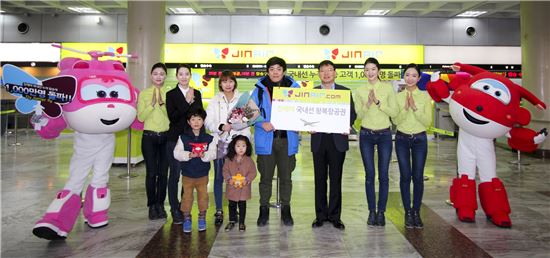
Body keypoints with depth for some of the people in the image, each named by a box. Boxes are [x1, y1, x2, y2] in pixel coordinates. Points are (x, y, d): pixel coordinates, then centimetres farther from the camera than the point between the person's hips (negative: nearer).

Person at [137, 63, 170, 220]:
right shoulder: (144, 93, 3)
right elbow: (140, 117, -4)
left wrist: (163, 104, -16)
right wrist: (152, 104, -15)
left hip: (166, 137, 1)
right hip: (149, 137, -1)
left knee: (163, 172, 3)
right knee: (151, 172, -1)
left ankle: (160, 205, 16)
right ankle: (152, 206, 12)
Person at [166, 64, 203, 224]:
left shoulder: (196, 94, 11)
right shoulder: (171, 94, 1)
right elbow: (172, 117, -11)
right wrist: (187, 102, -15)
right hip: (175, 139, -3)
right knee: (175, 174, 0)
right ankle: (175, 211, 9)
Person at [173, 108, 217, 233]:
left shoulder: (209, 138, -2)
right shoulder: (183, 138, -3)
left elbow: (213, 153, -8)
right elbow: (177, 153, -8)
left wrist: (204, 155, -27)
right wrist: (189, 155, -23)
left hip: (202, 174, 1)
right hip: (187, 174, 0)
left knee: (203, 195, 8)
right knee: (187, 196, 5)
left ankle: (202, 218, 24)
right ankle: (186, 218, 20)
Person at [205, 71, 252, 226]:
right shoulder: (215, 101, 12)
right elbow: (208, 122, 3)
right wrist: (221, 126, -14)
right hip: (220, 142, 1)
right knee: (219, 177, 2)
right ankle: (219, 210, 11)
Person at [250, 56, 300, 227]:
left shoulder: (293, 88, 5)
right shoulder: (260, 89, 2)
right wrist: (262, 124, -13)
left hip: (287, 139, 1)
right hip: (266, 139, -1)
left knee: (286, 176, 9)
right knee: (265, 176, 7)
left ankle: (286, 210, 24)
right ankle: (264, 210, 22)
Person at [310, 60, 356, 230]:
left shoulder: (345, 91, 7)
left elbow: (352, 113, 5)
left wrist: (347, 125, -14)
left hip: (338, 140, -1)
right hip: (318, 140, 1)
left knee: (336, 179, 3)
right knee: (320, 179, 6)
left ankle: (334, 216, 12)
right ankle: (321, 215, 15)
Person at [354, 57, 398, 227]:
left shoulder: (388, 88, -1)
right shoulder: (360, 91, 3)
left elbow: (394, 112, -6)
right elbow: (359, 115, -1)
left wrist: (378, 102, -17)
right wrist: (368, 104, -18)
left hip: (384, 135, -1)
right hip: (366, 135, 1)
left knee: (383, 175, 1)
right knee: (370, 175, 3)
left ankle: (381, 212, 12)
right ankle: (372, 212, 13)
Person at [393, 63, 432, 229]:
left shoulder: (425, 96, 0)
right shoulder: (398, 96, 2)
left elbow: (427, 121, -8)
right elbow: (395, 121, -5)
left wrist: (415, 107, -18)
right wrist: (405, 107, -19)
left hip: (419, 139, 0)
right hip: (402, 139, 1)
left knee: (418, 177, 1)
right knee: (405, 176, 2)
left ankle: (416, 212, 14)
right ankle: (407, 212, 12)